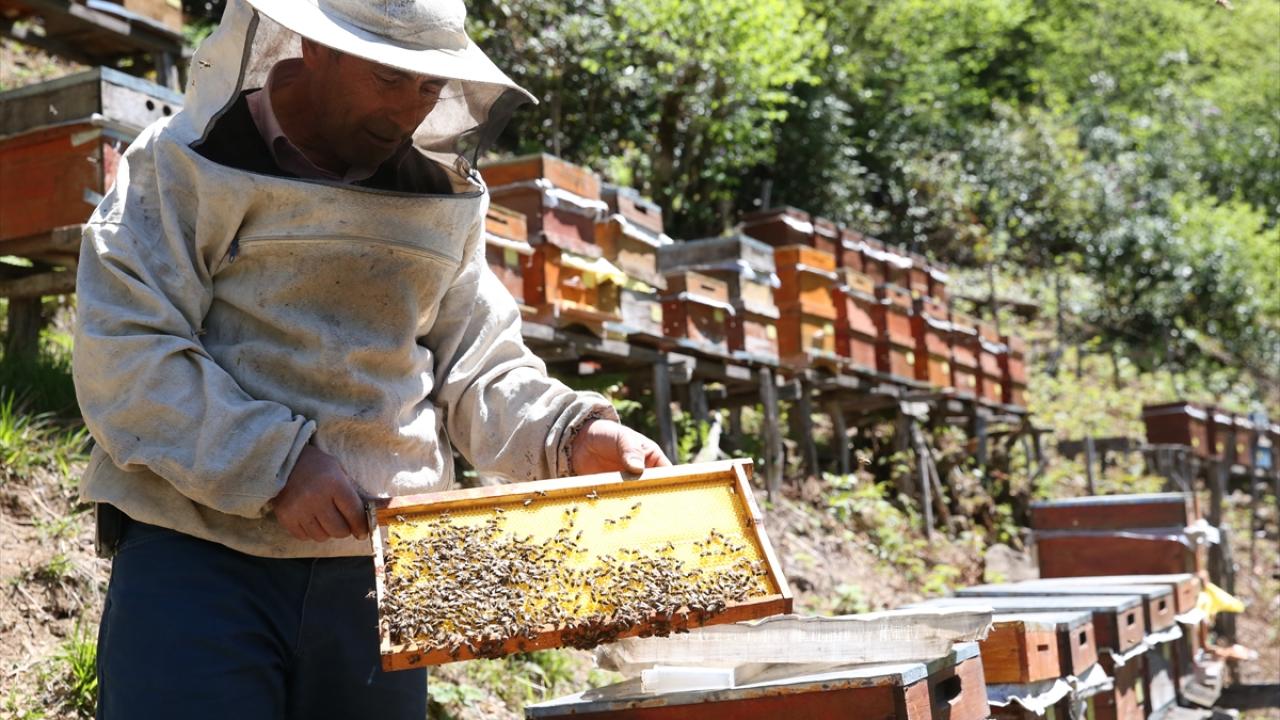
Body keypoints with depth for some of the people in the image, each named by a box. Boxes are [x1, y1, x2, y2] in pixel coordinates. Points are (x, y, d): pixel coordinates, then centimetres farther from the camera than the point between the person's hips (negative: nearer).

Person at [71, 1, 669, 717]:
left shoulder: (445, 201, 12)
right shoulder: (186, 167, -3)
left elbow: (481, 370, 15)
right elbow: (122, 355, -12)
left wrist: (569, 434, -4)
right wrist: (274, 462, -21)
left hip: (373, 570, 4)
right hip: (199, 558, -4)